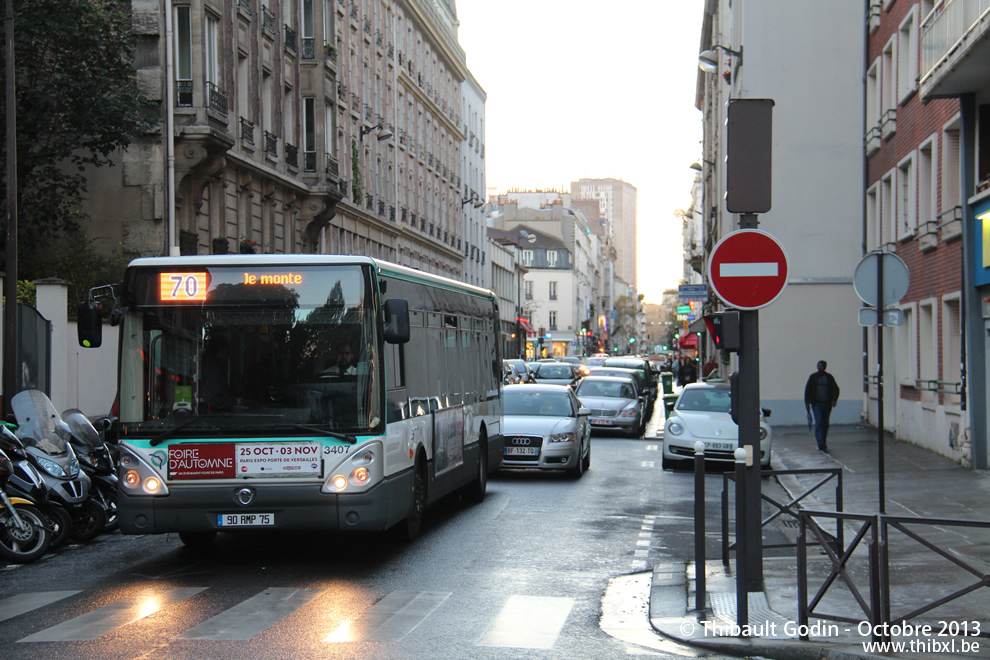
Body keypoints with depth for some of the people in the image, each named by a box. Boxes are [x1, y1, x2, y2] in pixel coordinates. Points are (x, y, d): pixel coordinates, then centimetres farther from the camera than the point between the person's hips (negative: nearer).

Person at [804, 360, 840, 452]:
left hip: (827, 404, 2)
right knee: (819, 422, -14)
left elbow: (835, 389, 6)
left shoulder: (829, 377, 6)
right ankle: (820, 443, -18)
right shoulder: (813, 377, 5)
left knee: (825, 424, 7)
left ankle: (823, 442, 18)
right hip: (816, 403, -2)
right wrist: (807, 402, -1)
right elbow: (807, 390, 7)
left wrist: (834, 400, -9)